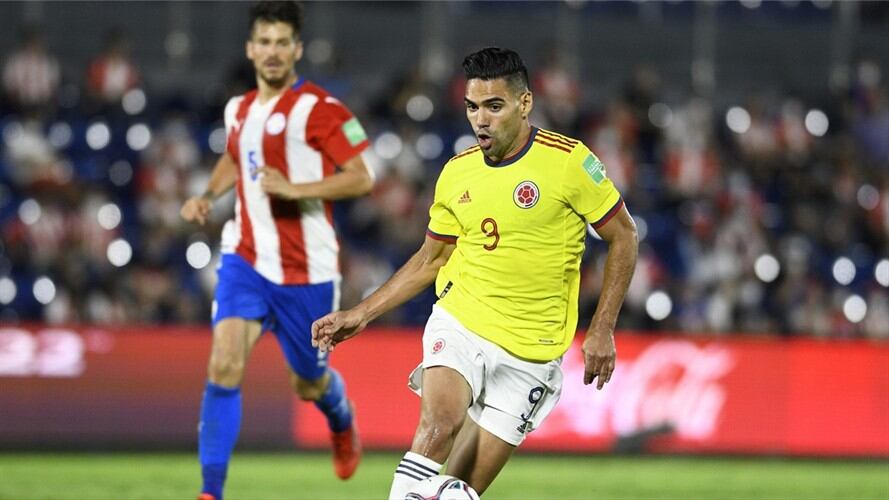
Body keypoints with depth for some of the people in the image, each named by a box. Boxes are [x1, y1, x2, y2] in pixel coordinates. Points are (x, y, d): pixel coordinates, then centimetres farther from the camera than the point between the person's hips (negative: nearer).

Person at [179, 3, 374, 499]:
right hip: (246, 259, 3)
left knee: (309, 384, 13)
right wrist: (208, 196, 11)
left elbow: (362, 177, -15)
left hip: (307, 270, -3)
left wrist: (294, 189, -24)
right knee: (224, 365, -18)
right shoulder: (239, 109, 8)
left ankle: (343, 421, 51)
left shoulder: (320, 109, -12)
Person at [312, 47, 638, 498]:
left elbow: (623, 237, -1)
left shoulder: (568, 161, -8)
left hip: (531, 351, -2)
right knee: (439, 425, -28)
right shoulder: (456, 174, 4)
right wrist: (361, 314, 10)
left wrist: (602, 330, -5)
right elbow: (431, 259, 17)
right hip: (460, 321, 2)